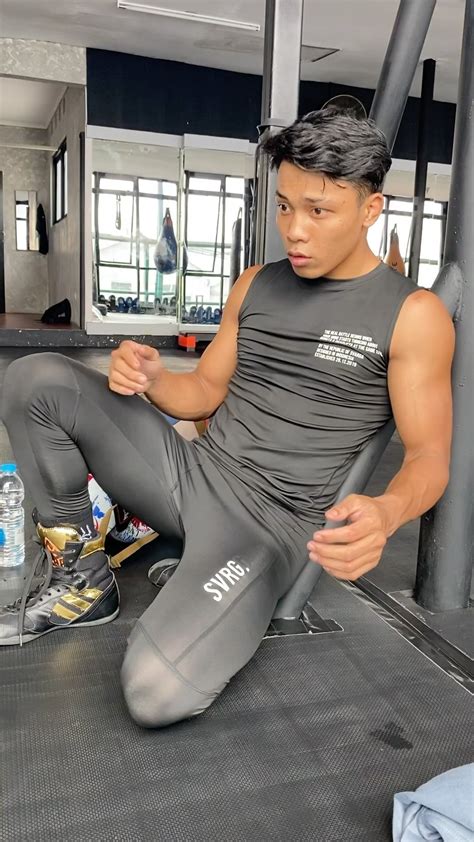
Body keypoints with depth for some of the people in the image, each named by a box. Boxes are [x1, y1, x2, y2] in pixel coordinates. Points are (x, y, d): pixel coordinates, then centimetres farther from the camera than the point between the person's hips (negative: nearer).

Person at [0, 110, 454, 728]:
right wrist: (151, 378, -9)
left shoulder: (413, 315, -7)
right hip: (191, 472, 6)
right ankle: (81, 580, 3)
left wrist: (387, 512, -32)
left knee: (157, 694, -29)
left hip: (271, 524, -5)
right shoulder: (255, 284, 9)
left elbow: (429, 458, -8)